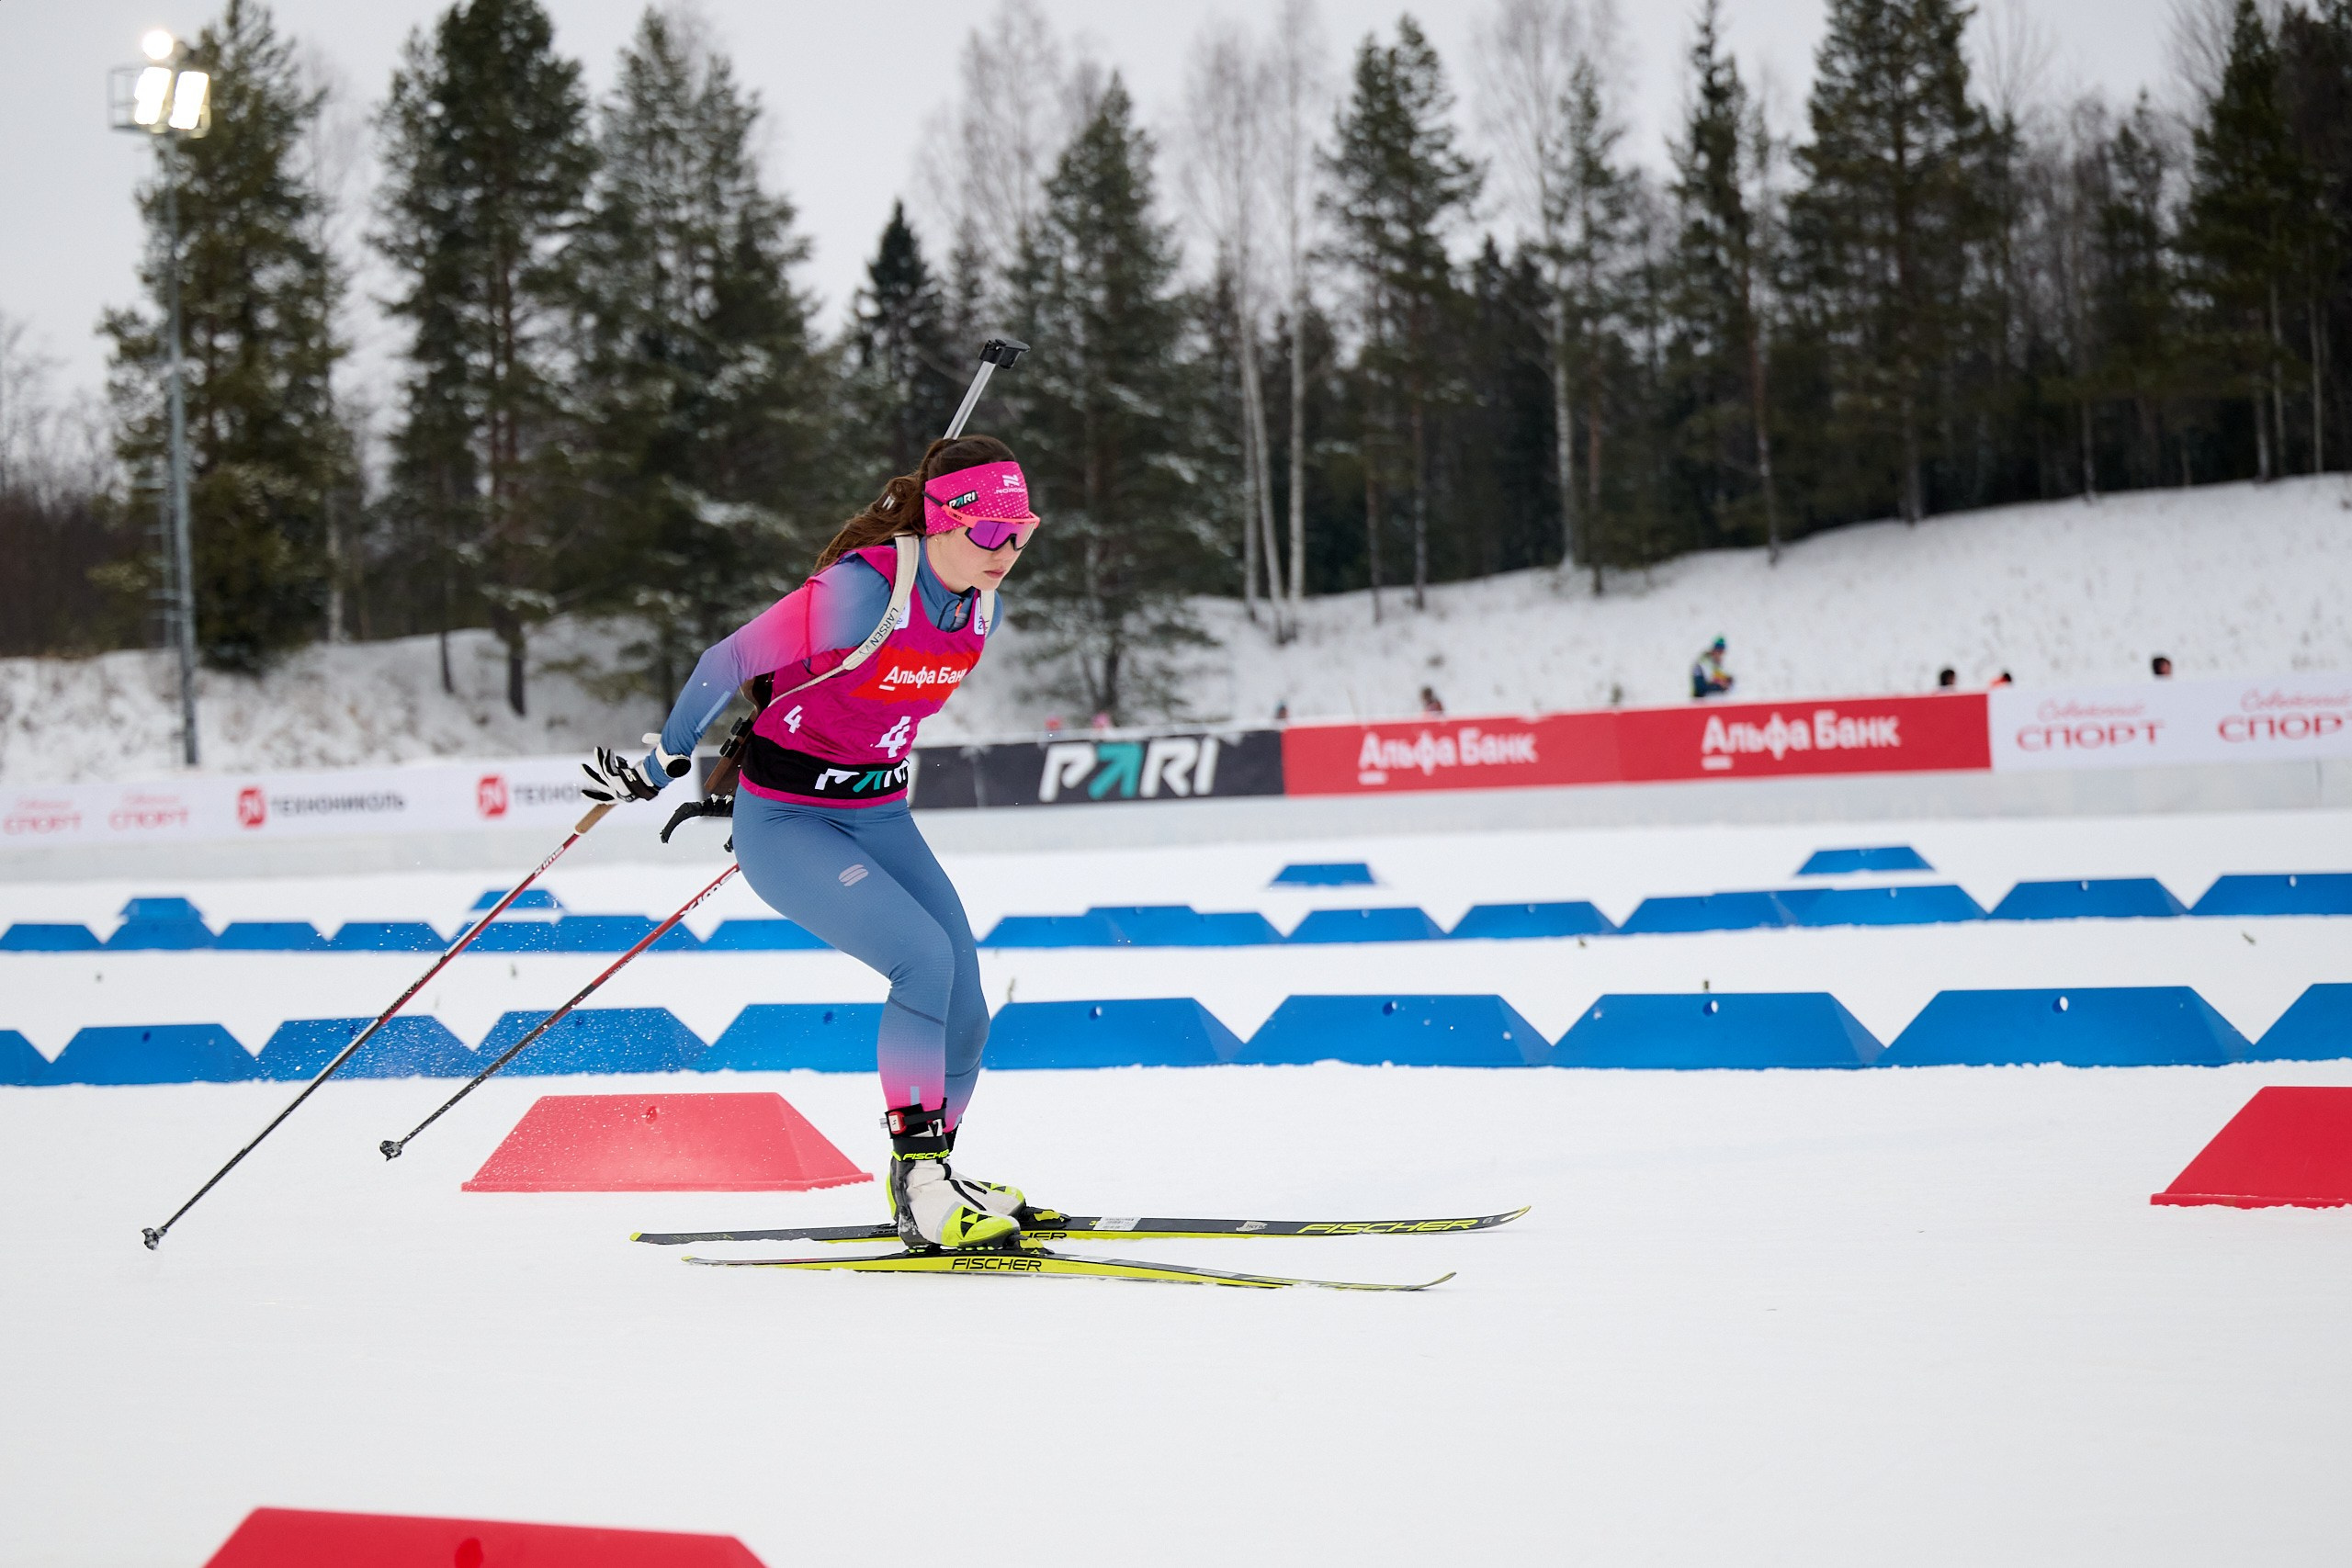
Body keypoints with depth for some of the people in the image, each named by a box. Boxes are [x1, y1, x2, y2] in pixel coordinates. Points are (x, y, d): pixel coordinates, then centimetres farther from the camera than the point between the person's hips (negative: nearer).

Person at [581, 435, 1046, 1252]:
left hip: (880, 816, 7)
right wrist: (660, 763, -4)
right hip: (786, 823, -7)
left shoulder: (979, 607, -2)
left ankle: (930, 1176, 20)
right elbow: (729, 662, -15)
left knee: (964, 1010, -1)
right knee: (925, 956, -24)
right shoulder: (862, 590, -26)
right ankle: (921, 1186, -17)